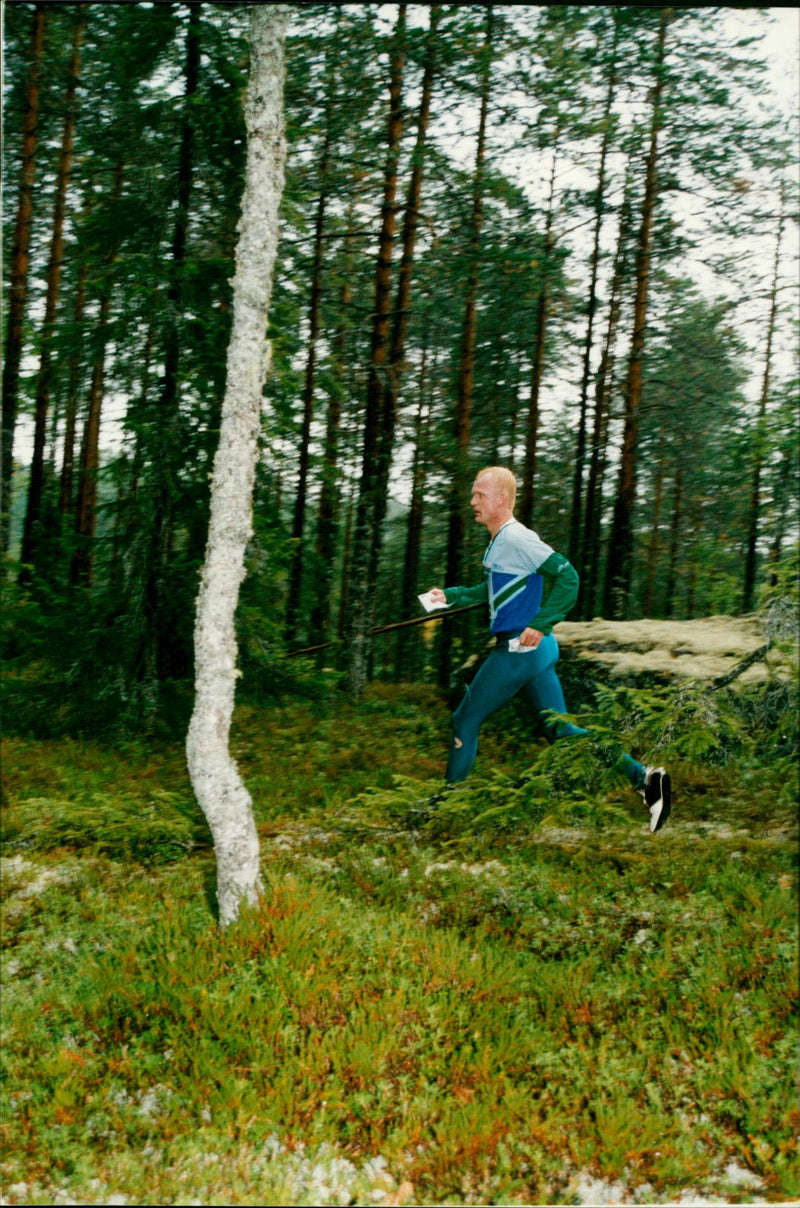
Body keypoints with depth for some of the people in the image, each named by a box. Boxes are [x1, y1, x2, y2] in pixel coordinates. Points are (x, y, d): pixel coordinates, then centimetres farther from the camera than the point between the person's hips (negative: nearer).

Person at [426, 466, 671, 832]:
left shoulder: (516, 539, -15)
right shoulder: (499, 542, 15)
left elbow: (567, 576, -22)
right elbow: (491, 591, 29)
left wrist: (540, 625, -23)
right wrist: (450, 595, 21)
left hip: (519, 649, -10)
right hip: (535, 651, 10)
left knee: (465, 721, 4)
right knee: (560, 730, 9)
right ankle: (643, 777, 3)